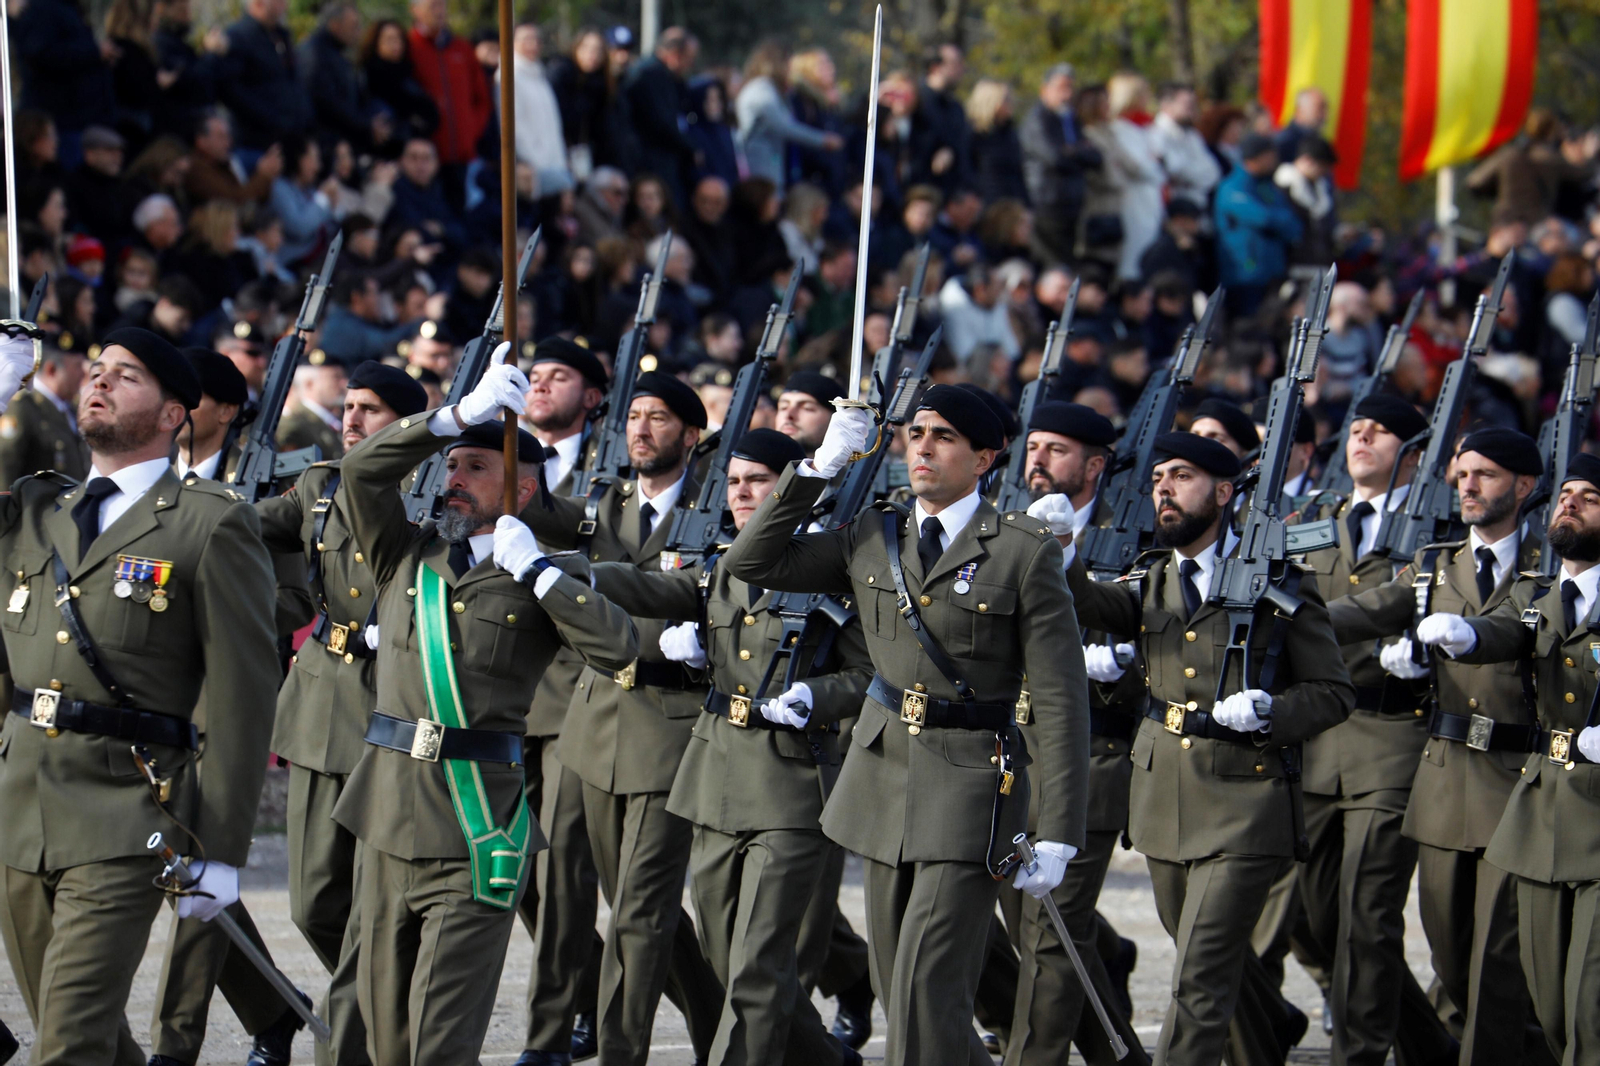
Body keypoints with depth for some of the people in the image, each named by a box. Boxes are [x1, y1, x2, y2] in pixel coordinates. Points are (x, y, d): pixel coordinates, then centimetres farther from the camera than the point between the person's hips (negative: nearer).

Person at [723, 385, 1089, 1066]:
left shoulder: (1025, 553, -7)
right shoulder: (872, 539, 9)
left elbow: (1060, 700, -8)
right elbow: (751, 563, 9)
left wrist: (1058, 837, -13)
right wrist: (819, 469, 1)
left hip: (971, 787, -6)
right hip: (884, 774, 6)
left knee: (924, 997, -13)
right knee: (895, 989, 12)